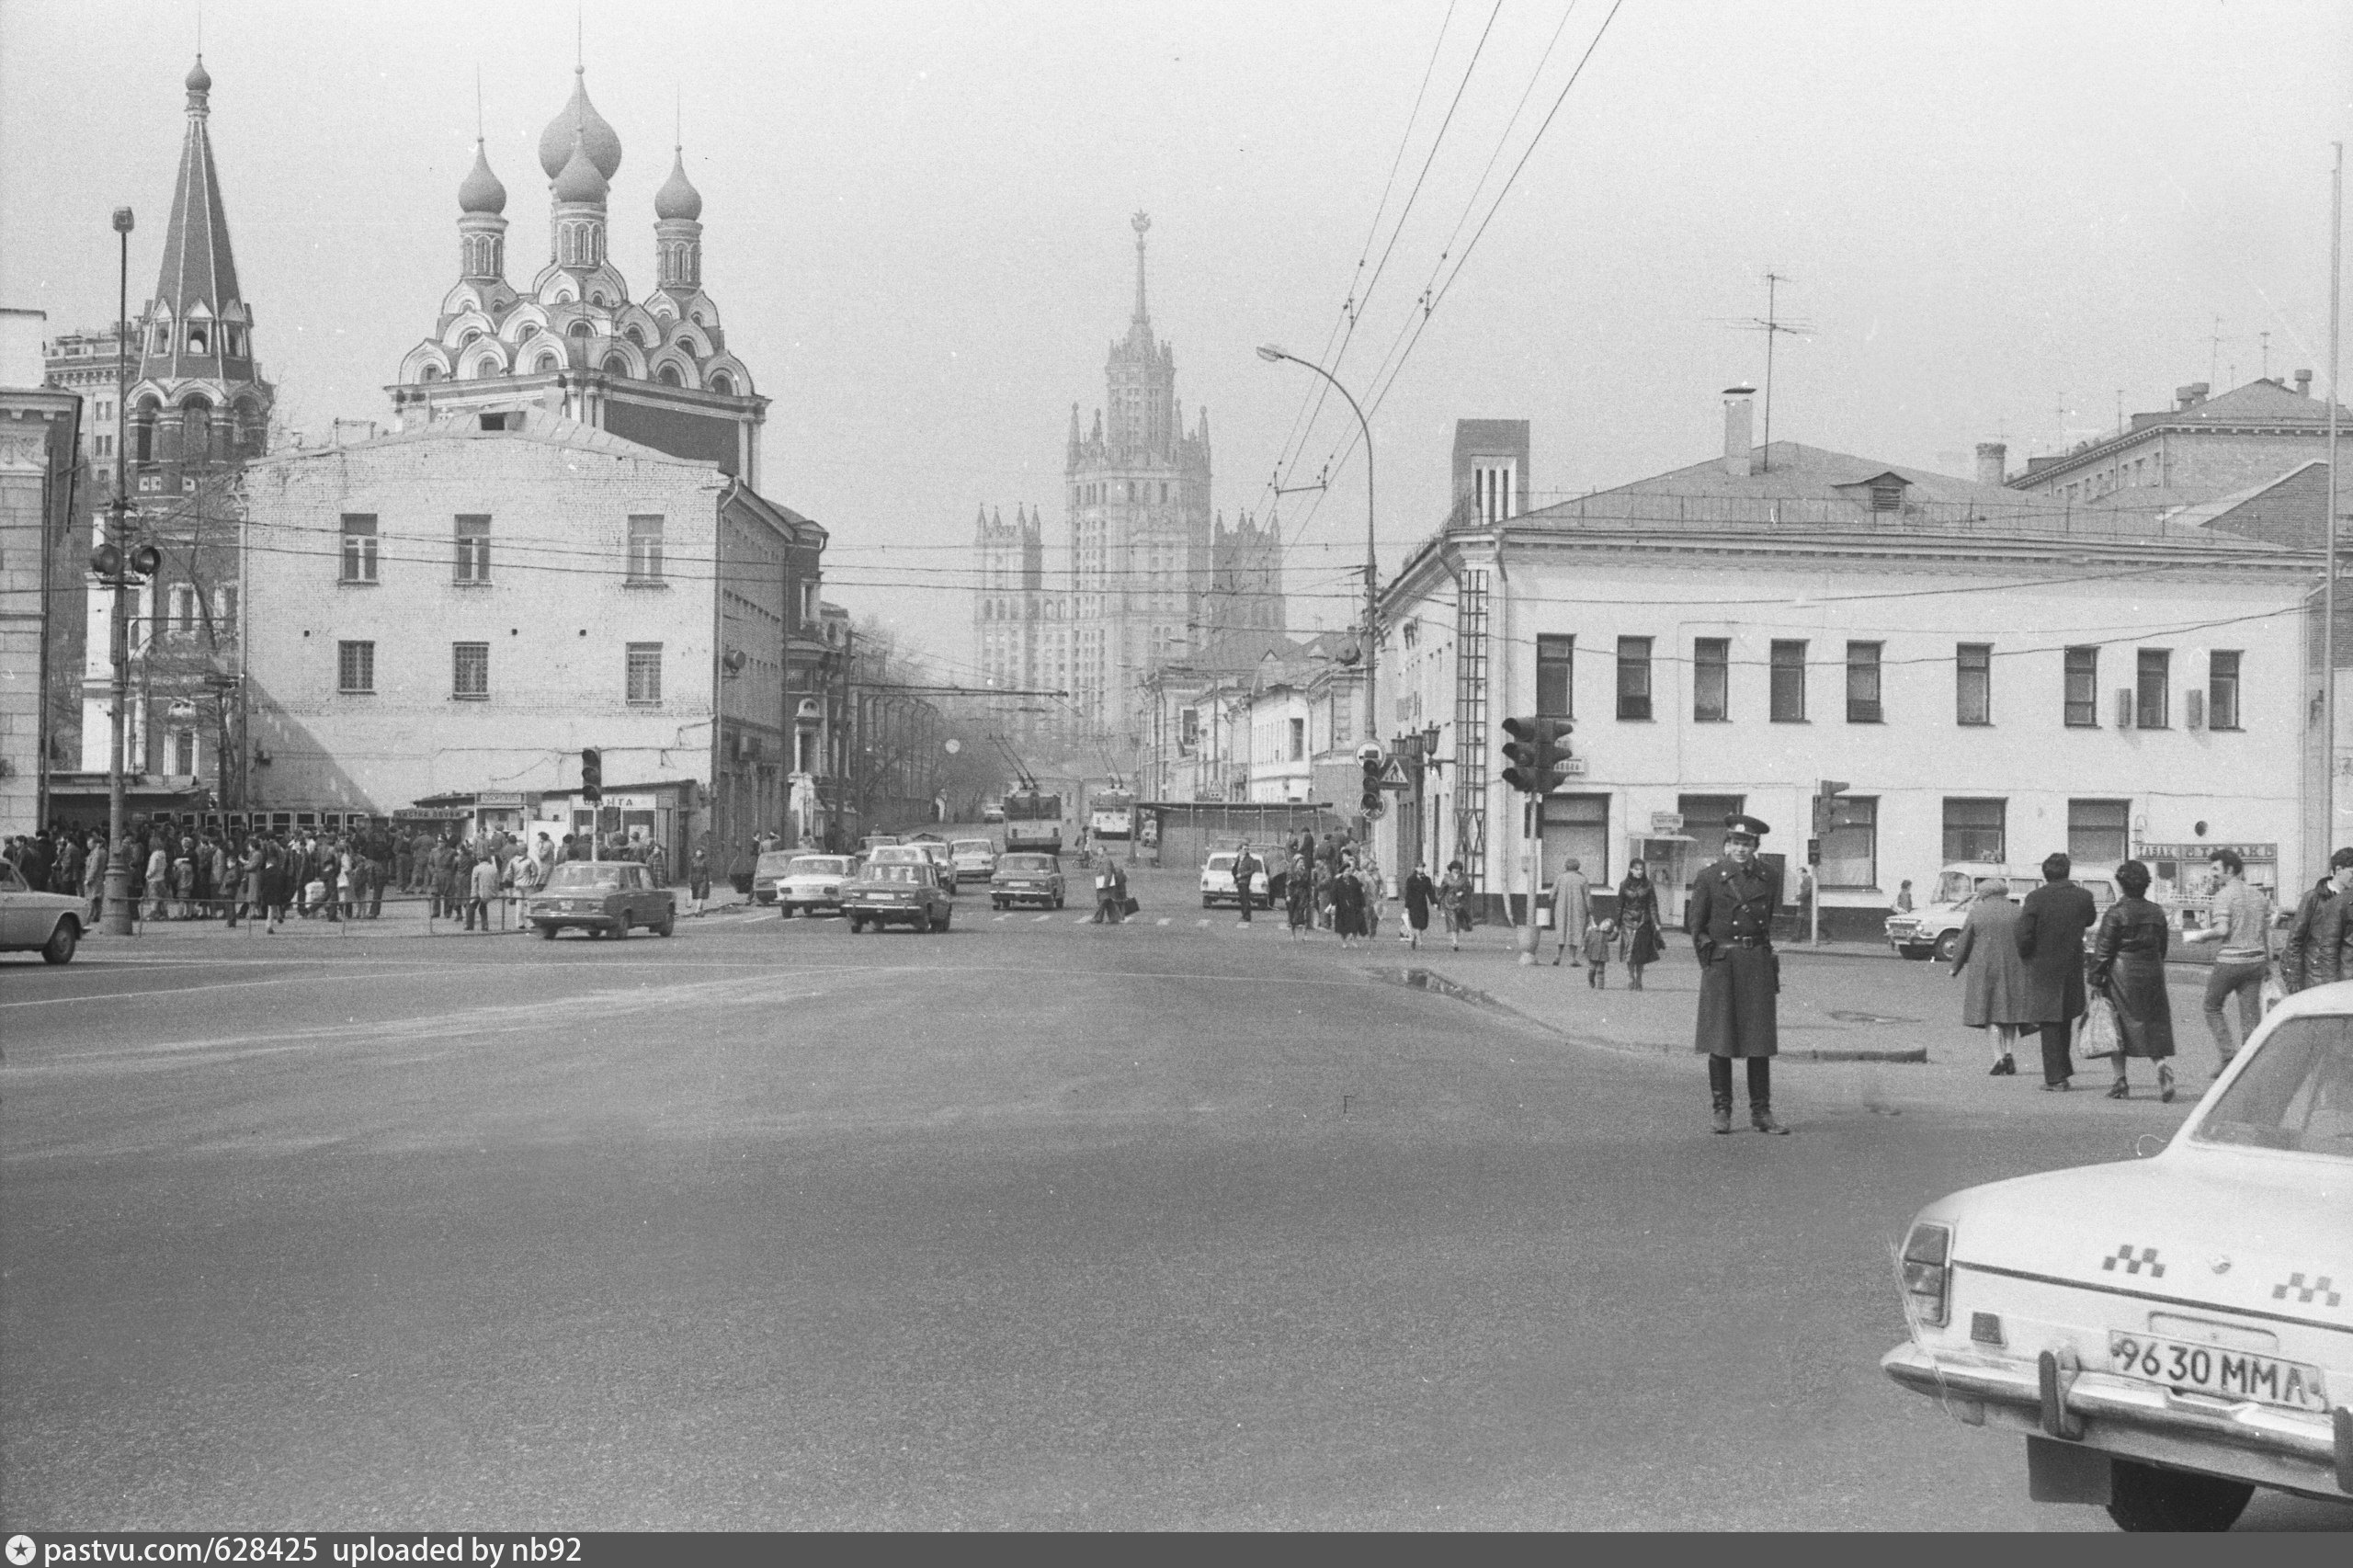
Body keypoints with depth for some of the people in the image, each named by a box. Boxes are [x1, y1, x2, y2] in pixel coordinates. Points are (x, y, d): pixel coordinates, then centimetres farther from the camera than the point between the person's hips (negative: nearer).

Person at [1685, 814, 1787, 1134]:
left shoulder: (1770, 878, 8)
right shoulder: (1709, 877, 0)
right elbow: (1695, 924, 4)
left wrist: (1761, 949, 13)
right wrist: (1710, 957, -1)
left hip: (1758, 962, 2)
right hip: (1721, 963, -2)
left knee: (1760, 1040, 2)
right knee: (1720, 1041, 0)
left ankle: (1761, 1112, 8)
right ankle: (1721, 1111, 7)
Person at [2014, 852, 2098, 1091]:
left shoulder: (2036, 899, -14)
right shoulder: (2082, 897, -5)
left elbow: (2024, 935, -15)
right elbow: (2090, 919, 16)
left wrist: (2024, 955, 3)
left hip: (2043, 968, -3)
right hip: (2072, 968, 3)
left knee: (2049, 1023, 3)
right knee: (2065, 1021, 20)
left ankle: (2056, 1078, 1)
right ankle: (2061, 1071, 27)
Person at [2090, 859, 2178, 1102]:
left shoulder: (2116, 913, -10)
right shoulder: (2157, 913, 7)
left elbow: (2103, 950, -10)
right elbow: (2162, 948, 14)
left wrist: (2096, 979, -4)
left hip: (2122, 975, -5)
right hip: (2151, 974, 5)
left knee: (2118, 1027, 4)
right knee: (2152, 1025, 10)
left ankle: (2120, 1083, 6)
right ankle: (2160, 1062, -17)